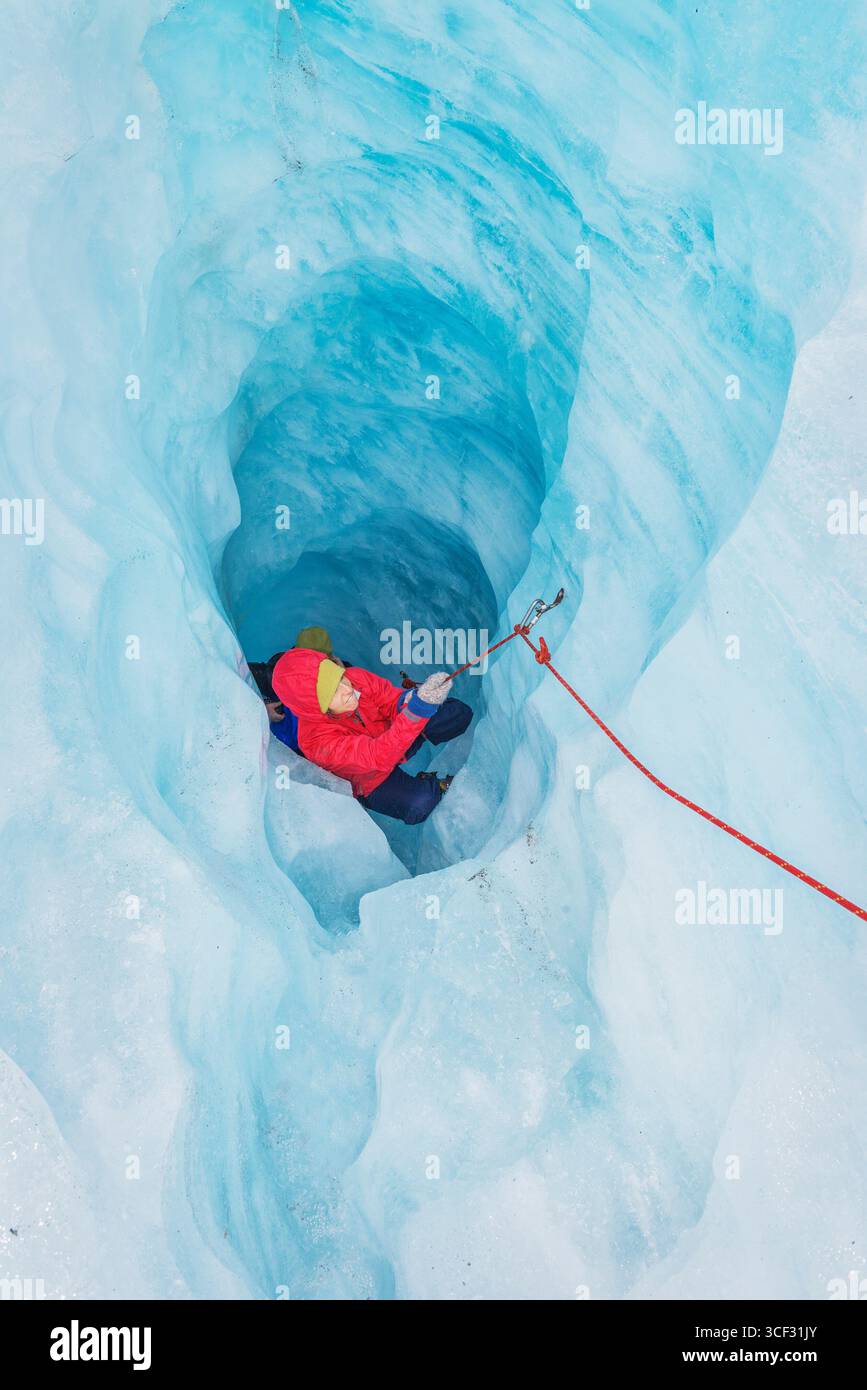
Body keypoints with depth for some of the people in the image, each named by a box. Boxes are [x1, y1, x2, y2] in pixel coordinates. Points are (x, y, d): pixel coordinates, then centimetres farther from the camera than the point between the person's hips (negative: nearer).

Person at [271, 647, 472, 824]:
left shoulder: (355, 677, -26)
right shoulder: (315, 739, -39)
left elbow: (392, 700, -13)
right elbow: (378, 757, -48)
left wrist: (407, 701, -41)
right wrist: (419, 707, -62)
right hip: (371, 782, -5)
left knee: (459, 713, -7)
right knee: (419, 805, -32)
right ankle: (440, 785, 3)